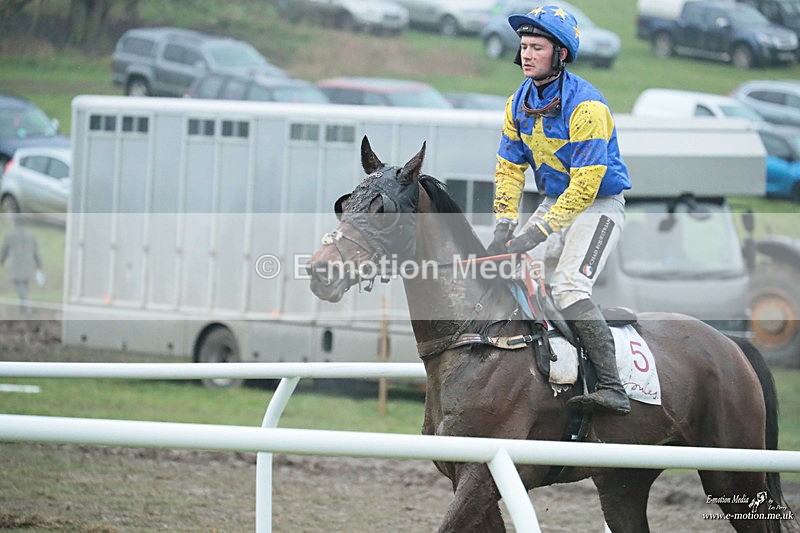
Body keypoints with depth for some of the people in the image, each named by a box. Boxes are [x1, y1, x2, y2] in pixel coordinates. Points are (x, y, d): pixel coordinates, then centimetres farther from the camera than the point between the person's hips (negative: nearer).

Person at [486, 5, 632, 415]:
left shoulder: (585, 105, -23)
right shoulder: (520, 102, 2)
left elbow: (586, 185, -26)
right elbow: (509, 167, 7)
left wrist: (538, 232, -28)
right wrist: (504, 227, -7)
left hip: (599, 204, -9)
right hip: (554, 200, 9)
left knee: (568, 288, -25)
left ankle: (612, 388, -29)